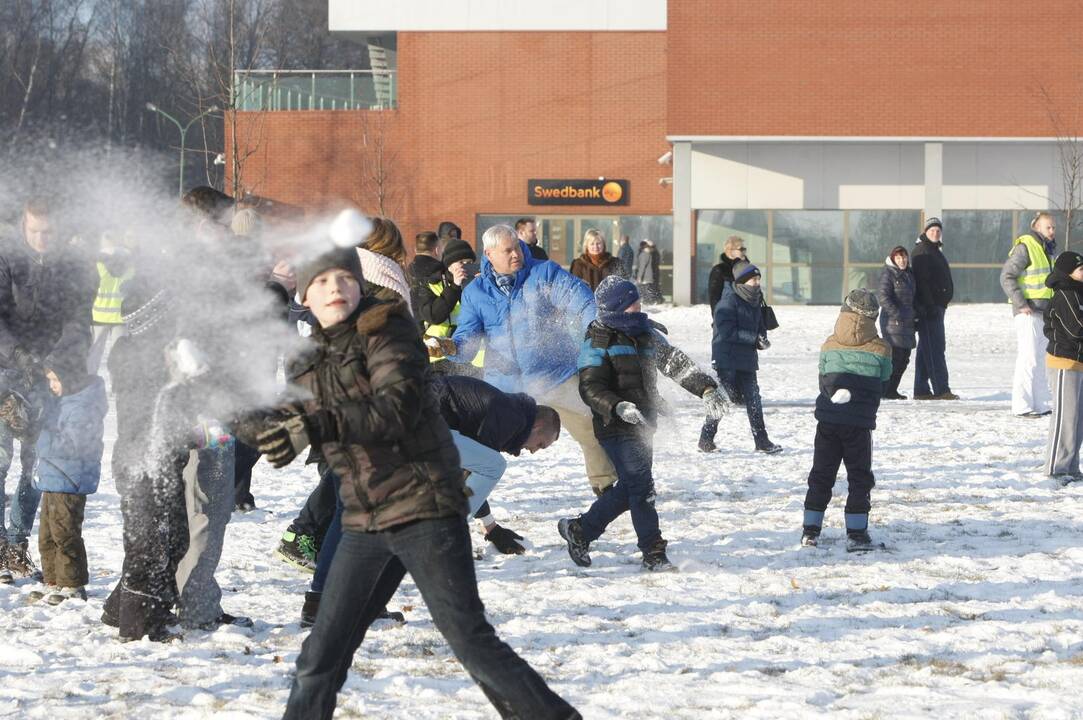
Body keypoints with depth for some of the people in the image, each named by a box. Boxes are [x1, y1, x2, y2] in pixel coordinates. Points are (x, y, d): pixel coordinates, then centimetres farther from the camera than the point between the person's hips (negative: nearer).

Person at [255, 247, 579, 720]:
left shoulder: (387, 332, -9)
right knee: (322, 655, 7)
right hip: (365, 522, 6)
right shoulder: (309, 356, 10)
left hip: (425, 509, -6)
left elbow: (398, 408, -25)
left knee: (469, 638, -10)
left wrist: (316, 426, -33)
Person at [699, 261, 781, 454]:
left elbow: (759, 327, 19)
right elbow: (728, 331, -21)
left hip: (747, 359, 7)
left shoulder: (754, 302, 11)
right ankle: (706, 440, 5)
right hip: (727, 359, -7)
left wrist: (762, 340, -5)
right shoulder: (729, 301, -13)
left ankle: (762, 441, 10)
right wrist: (755, 338, -23)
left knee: (753, 399, 7)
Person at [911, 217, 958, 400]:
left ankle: (922, 390, 13)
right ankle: (941, 389, -14)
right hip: (928, 308, -10)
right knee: (935, 348, -12)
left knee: (927, 349, 10)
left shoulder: (935, 251, 20)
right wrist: (929, 306, -24)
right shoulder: (921, 252, -10)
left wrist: (941, 304, 23)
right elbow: (922, 281, -18)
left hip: (936, 307, 10)